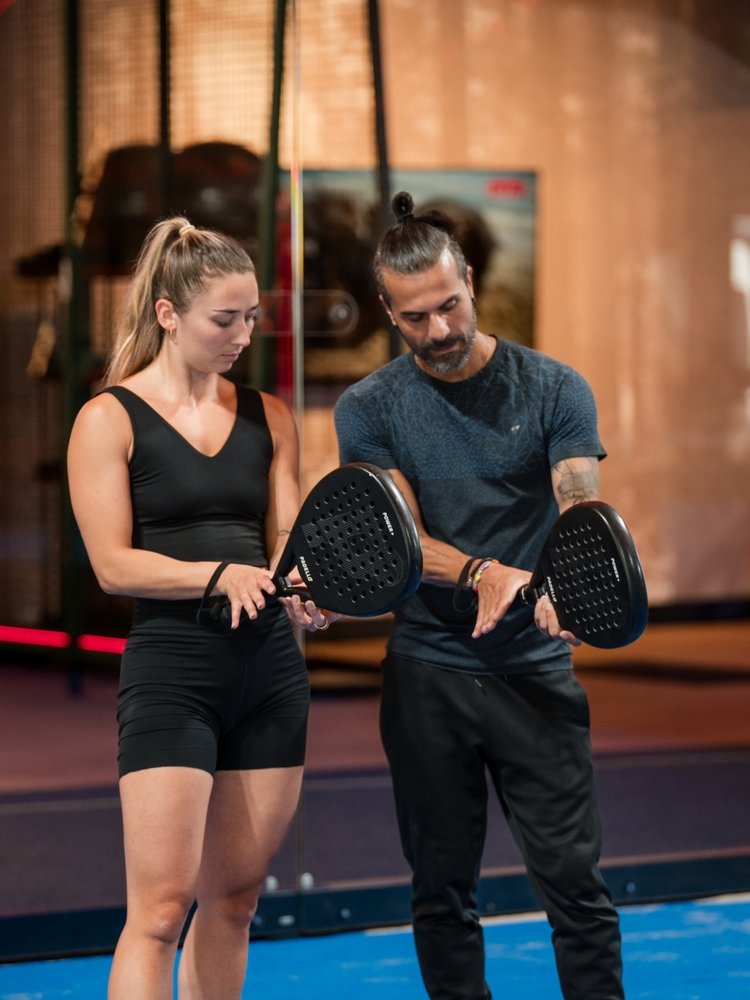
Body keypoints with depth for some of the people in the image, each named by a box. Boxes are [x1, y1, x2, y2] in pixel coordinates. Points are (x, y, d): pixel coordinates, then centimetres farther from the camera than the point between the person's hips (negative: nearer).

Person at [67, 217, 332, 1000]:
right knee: (161, 906, -10)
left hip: (271, 670, 5)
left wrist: (303, 591, -16)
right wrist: (221, 574, -22)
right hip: (171, 673, -5)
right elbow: (113, 563, -8)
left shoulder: (267, 417, 12)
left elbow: (284, 537, 7)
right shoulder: (110, 420, -3)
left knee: (233, 899, 10)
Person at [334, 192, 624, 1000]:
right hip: (427, 674, 1)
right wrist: (482, 574, -31)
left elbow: (581, 509, -13)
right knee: (442, 889, 8)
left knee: (573, 879, -3)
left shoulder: (553, 389, -1)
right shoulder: (369, 409, 1)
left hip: (536, 669, -1)